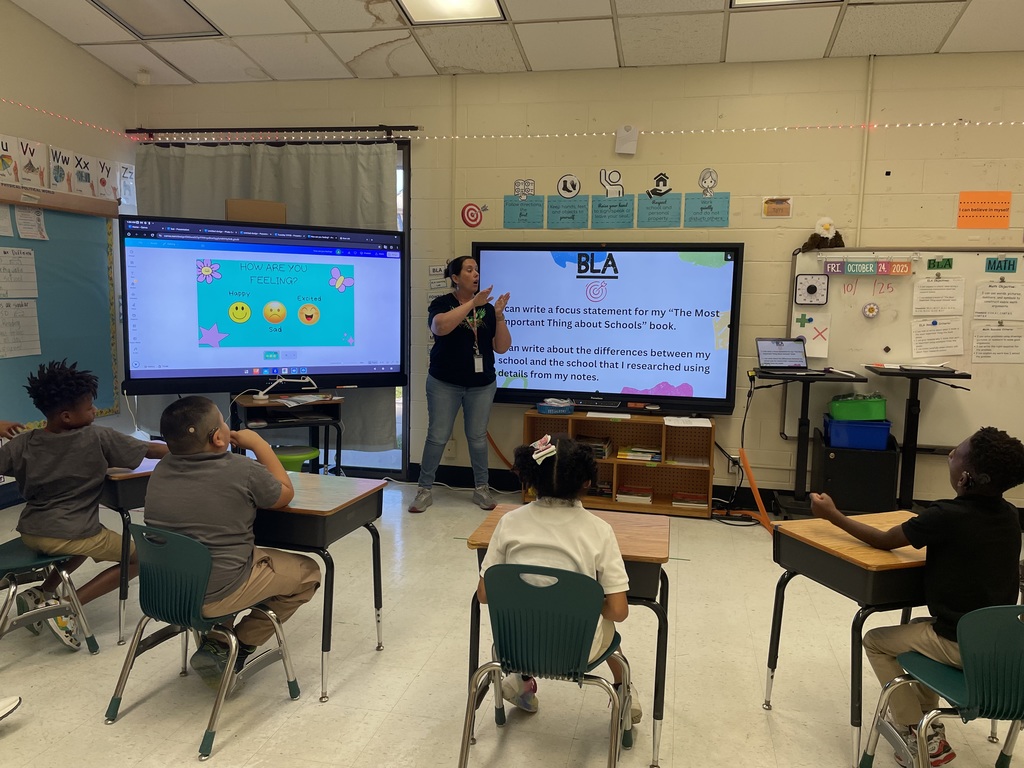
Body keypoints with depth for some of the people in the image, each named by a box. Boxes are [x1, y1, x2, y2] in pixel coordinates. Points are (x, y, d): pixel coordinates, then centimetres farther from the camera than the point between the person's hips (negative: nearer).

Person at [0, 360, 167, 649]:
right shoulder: (99, 438, -16)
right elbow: (151, 450, -11)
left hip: (31, 533, 7)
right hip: (70, 536, -6)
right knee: (140, 557, 11)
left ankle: (41, 593, 17)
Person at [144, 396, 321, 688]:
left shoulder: (161, 470, -2)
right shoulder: (241, 470, -19)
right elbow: (285, 494, 0)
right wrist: (259, 444, 5)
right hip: (214, 595, -7)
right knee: (307, 572, 11)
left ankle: (214, 641, 24)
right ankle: (235, 649, 7)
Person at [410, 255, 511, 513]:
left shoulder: (487, 307, 4)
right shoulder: (442, 303, -5)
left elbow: (502, 348, 0)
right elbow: (440, 327, -28)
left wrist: (499, 316, -14)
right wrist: (472, 303, -28)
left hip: (481, 385, 3)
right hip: (445, 383, -2)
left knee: (477, 437, 9)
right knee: (437, 436, 2)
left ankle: (481, 488, 22)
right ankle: (425, 489, 14)